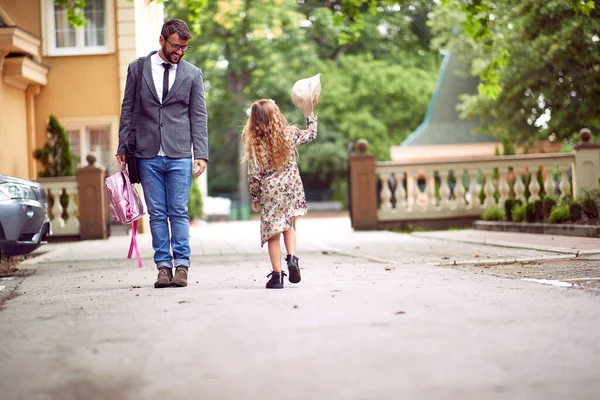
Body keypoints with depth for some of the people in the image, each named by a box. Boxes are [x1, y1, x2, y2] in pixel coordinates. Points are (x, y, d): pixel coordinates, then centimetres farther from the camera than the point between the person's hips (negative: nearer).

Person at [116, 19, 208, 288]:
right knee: (157, 214, 3)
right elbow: (128, 111, 9)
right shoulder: (137, 69, 7)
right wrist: (123, 148, 4)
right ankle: (163, 266, 7)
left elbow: (198, 117, 6)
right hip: (148, 155, 1)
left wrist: (201, 154, -2)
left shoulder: (192, 74, 7)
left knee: (179, 213, -2)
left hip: (180, 155, -1)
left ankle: (181, 266, 3)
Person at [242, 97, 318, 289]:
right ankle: (292, 257, 0)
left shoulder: (255, 144, -10)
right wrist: (310, 111, 25)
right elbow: (311, 134, 15)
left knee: (273, 234, 5)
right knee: (288, 226, 22)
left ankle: (277, 275, 4)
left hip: (270, 194, -2)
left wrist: (254, 198, 3)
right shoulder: (290, 133, -4)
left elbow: (254, 175, -8)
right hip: (291, 190, 2)